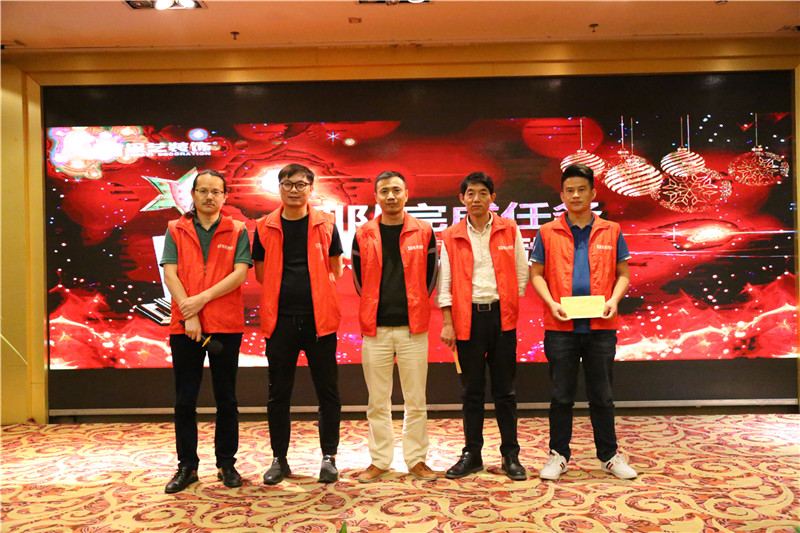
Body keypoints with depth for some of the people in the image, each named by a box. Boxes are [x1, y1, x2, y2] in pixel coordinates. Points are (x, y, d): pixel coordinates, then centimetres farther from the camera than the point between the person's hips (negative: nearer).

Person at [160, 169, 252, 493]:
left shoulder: (237, 231, 5)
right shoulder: (176, 230, 8)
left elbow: (240, 273, -6)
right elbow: (170, 274, -1)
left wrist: (202, 298, -14)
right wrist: (189, 315, -12)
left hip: (226, 326, -1)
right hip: (184, 327, 1)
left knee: (226, 399, 7)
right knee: (185, 400, 7)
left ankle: (226, 464, 20)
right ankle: (187, 466, 20)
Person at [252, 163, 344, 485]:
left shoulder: (325, 224, 3)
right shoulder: (264, 227, 5)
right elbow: (261, 274, 13)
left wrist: (315, 293, 8)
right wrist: (284, 292, 9)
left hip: (319, 319, -1)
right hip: (280, 319, 1)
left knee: (327, 391, 5)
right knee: (278, 393, 8)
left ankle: (329, 457, 19)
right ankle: (279, 459, 23)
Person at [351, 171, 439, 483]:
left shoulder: (424, 232, 2)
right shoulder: (363, 235, 5)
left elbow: (430, 276, 8)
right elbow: (358, 279, 12)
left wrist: (414, 307, 7)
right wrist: (375, 308, 11)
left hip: (413, 328, -1)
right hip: (375, 328, 1)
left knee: (416, 400, 6)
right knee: (377, 402, 8)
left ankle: (417, 460, 20)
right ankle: (379, 460, 22)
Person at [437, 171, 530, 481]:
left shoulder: (510, 230, 5)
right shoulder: (451, 237, 4)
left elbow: (521, 274, 8)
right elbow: (445, 282, 2)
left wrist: (512, 309, 3)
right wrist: (447, 323, -3)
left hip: (501, 316, 0)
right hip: (467, 318, 0)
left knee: (505, 390, 7)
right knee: (471, 390, 8)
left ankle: (510, 455, 18)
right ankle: (471, 454, 20)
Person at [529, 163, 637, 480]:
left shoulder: (611, 232, 7)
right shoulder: (548, 233, 4)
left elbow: (623, 274, 10)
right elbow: (536, 274, 4)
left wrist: (614, 299, -8)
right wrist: (551, 302, -11)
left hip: (601, 326, 1)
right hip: (561, 326, -1)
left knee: (602, 395, 11)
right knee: (561, 395, 7)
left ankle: (609, 455, 25)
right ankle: (558, 455, 21)